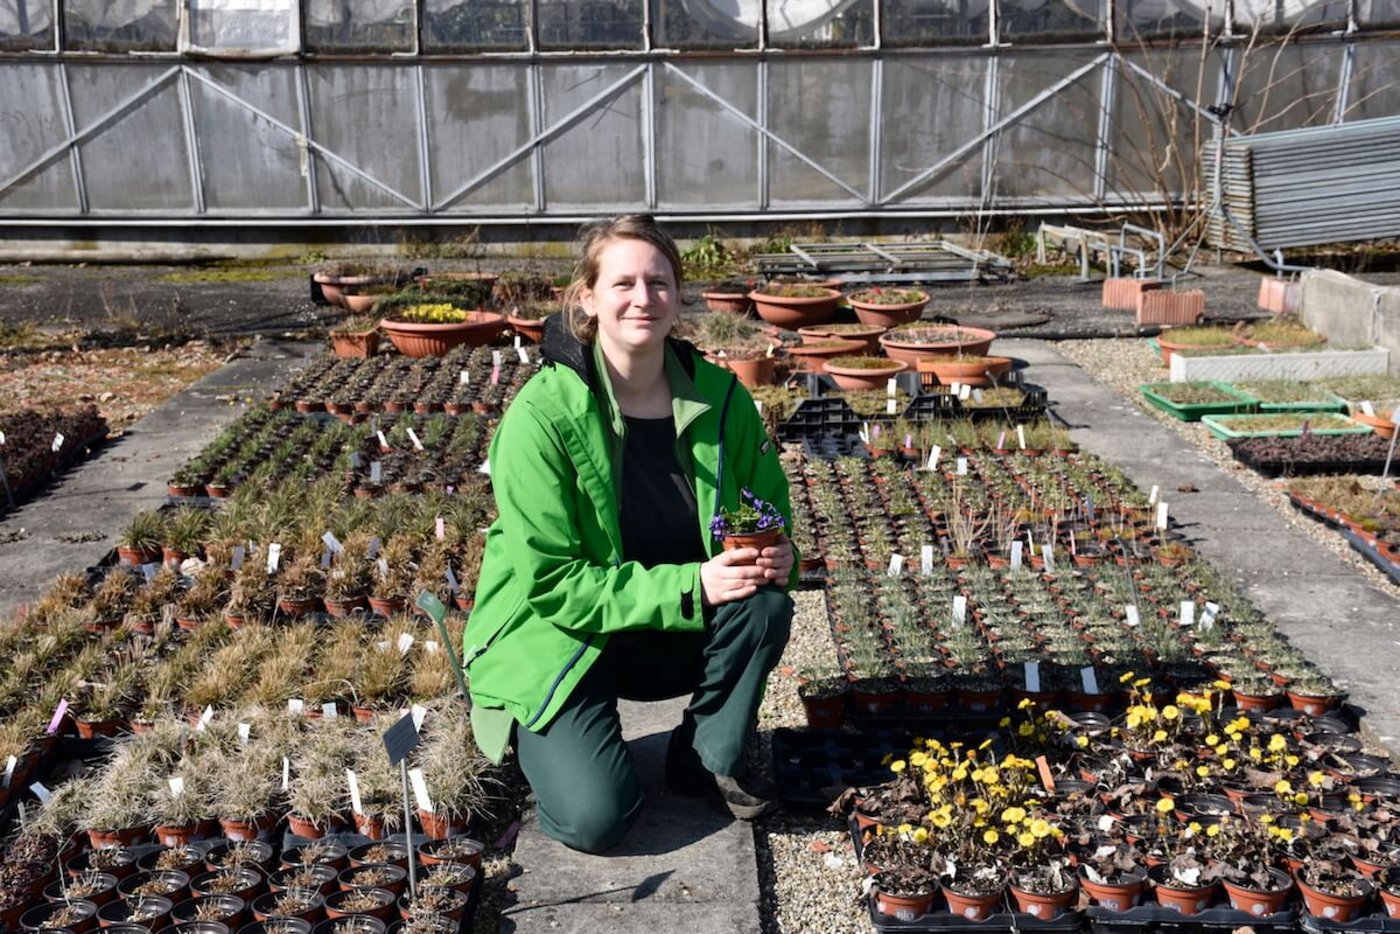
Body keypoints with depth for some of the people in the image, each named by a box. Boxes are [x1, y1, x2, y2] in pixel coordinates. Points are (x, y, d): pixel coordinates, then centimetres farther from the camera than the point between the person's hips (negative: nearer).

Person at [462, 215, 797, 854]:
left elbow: (768, 513, 4)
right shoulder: (542, 415, -22)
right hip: (556, 639, -4)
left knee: (765, 604, -24)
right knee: (595, 819, -21)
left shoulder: (719, 396, -9)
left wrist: (776, 555, -21)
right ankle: (551, 747, 14)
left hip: (676, 637, 4)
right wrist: (688, 586, -30)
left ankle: (712, 760, 1)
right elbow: (551, 582, -23)